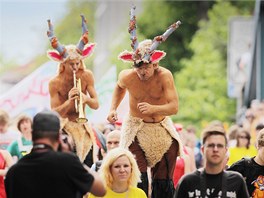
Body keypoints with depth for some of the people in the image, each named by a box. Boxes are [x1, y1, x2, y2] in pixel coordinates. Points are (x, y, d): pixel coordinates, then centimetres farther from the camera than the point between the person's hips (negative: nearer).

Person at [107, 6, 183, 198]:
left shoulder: (164, 76, -21)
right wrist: (113, 109, 0)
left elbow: (174, 107, -29)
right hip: (136, 130, 0)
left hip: (162, 130, 0)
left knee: (163, 182, 5)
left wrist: (153, 108, -45)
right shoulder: (128, 76, -14)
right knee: (138, 180, -13)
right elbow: (120, 87, 12)